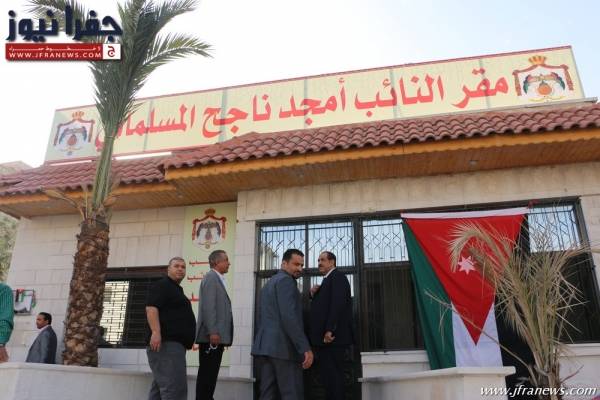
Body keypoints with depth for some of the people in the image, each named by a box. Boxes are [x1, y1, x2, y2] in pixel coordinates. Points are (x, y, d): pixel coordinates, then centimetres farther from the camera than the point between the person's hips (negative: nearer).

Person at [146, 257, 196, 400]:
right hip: (165, 343, -11)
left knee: (160, 387, 10)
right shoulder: (161, 285, -3)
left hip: (174, 343, 11)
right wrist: (156, 332, -29)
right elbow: (151, 308, -17)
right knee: (175, 388, -17)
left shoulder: (177, 290, 26)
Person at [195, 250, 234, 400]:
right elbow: (208, 306, -17)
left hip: (217, 336, 9)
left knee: (210, 374, 9)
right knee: (207, 374, -7)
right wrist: (213, 331, -23)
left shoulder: (217, 279, 23)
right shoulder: (211, 277, -7)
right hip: (212, 336, -9)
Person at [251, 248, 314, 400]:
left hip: (264, 346, 9)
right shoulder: (286, 280, -7)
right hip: (282, 346, -9)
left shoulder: (268, 284, 23)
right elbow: (289, 317, -18)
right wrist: (305, 348, -19)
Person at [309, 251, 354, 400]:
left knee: (333, 375, -7)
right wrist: (313, 294, 4)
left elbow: (338, 304, -20)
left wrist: (329, 330, -26)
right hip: (324, 337, 10)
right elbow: (321, 305, 23)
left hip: (332, 337, -10)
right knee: (328, 376, 11)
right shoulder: (327, 280, 23)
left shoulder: (337, 276, -7)